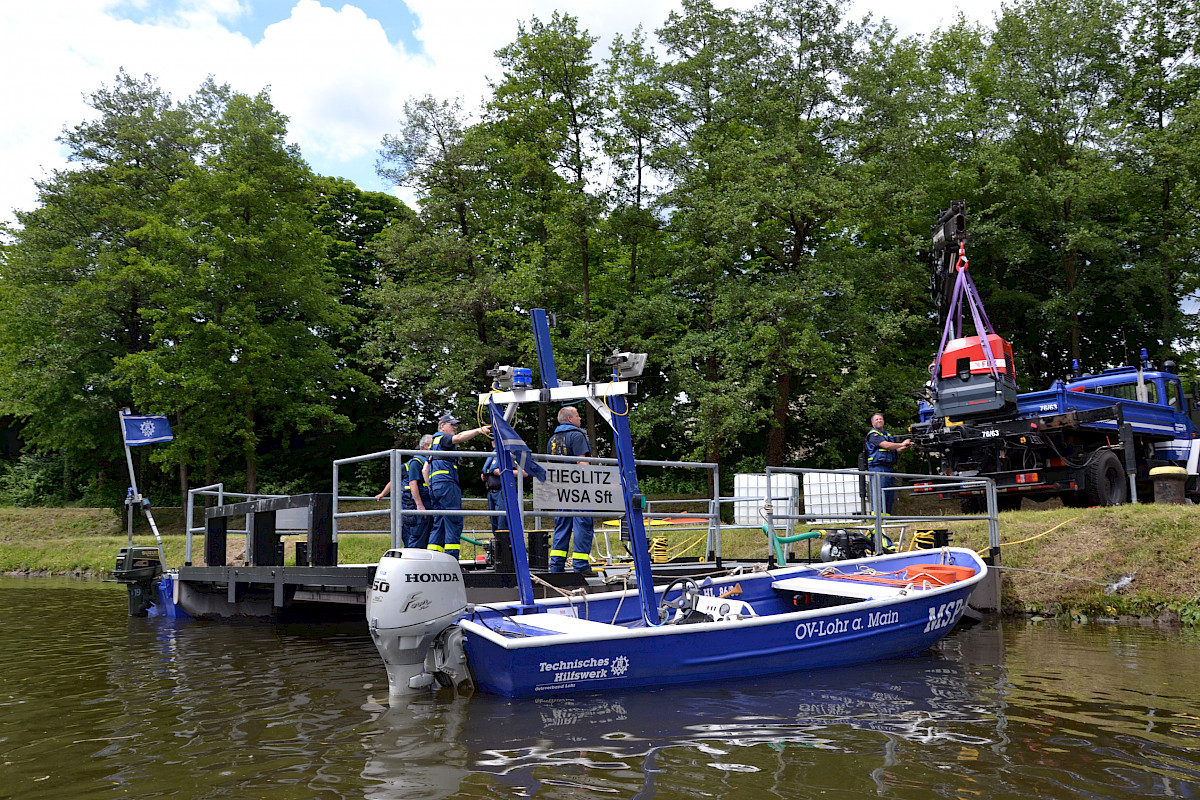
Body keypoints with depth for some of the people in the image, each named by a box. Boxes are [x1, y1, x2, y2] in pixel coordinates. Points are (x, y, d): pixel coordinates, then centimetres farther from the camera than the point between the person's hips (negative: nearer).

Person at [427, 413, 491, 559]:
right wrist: (479, 430, -31)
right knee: (454, 522, -11)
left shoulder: (434, 441, 29)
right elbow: (459, 438, -22)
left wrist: (430, 487, 27)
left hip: (436, 486, 10)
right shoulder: (442, 438, 0)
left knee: (439, 524, 10)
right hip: (446, 483, -10)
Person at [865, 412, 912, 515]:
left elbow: (894, 450, 24)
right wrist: (901, 444, -9)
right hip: (878, 467, -9)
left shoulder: (887, 434, 24)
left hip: (889, 467, 9)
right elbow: (886, 445, -17)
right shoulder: (873, 434, -4)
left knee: (890, 495, 8)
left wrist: (904, 448, 6)